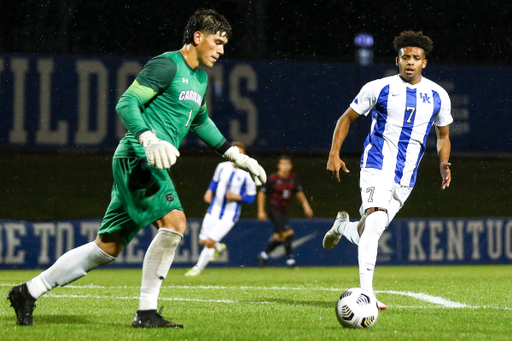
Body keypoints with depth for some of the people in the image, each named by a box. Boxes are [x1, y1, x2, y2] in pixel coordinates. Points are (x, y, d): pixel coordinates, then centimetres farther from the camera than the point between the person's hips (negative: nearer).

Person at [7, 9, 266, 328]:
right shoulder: (168, 65, -8)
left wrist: (237, 156, 33)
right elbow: (126, 103, -15)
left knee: (109, 247, 7)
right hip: (136, 156, -10)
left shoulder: (200, 78, 21)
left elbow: (201, 121, 36)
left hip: (150, 164, 10)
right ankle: (146, 312, -16)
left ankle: (29, 292, 13)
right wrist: (149, 139, -29)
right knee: (174, 222, -24)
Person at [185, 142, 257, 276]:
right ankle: (219, 247, 38)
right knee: (203, 240, 5)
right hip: (214, 209, 5)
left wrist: (237, 197, -22)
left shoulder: (247, 174, -12)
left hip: (230, 214, -5)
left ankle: (198, 268, 6)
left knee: (210, 242, -11)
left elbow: (251, 198, -5)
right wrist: (209, 191, -1)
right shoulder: (222, 167, 0)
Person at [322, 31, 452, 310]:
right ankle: (367, 294, -29)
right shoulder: (379, 88, -1)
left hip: (405, 179, 4)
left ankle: (342, 226, 45)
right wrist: (334, 155, -2)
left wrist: (443, 164, 1)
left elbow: (443, 135, 20)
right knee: (374, 222, -26)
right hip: (376, 167, -4)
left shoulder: (438, 96, 7)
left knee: (367, 234, 9)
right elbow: (347, 118, 8)